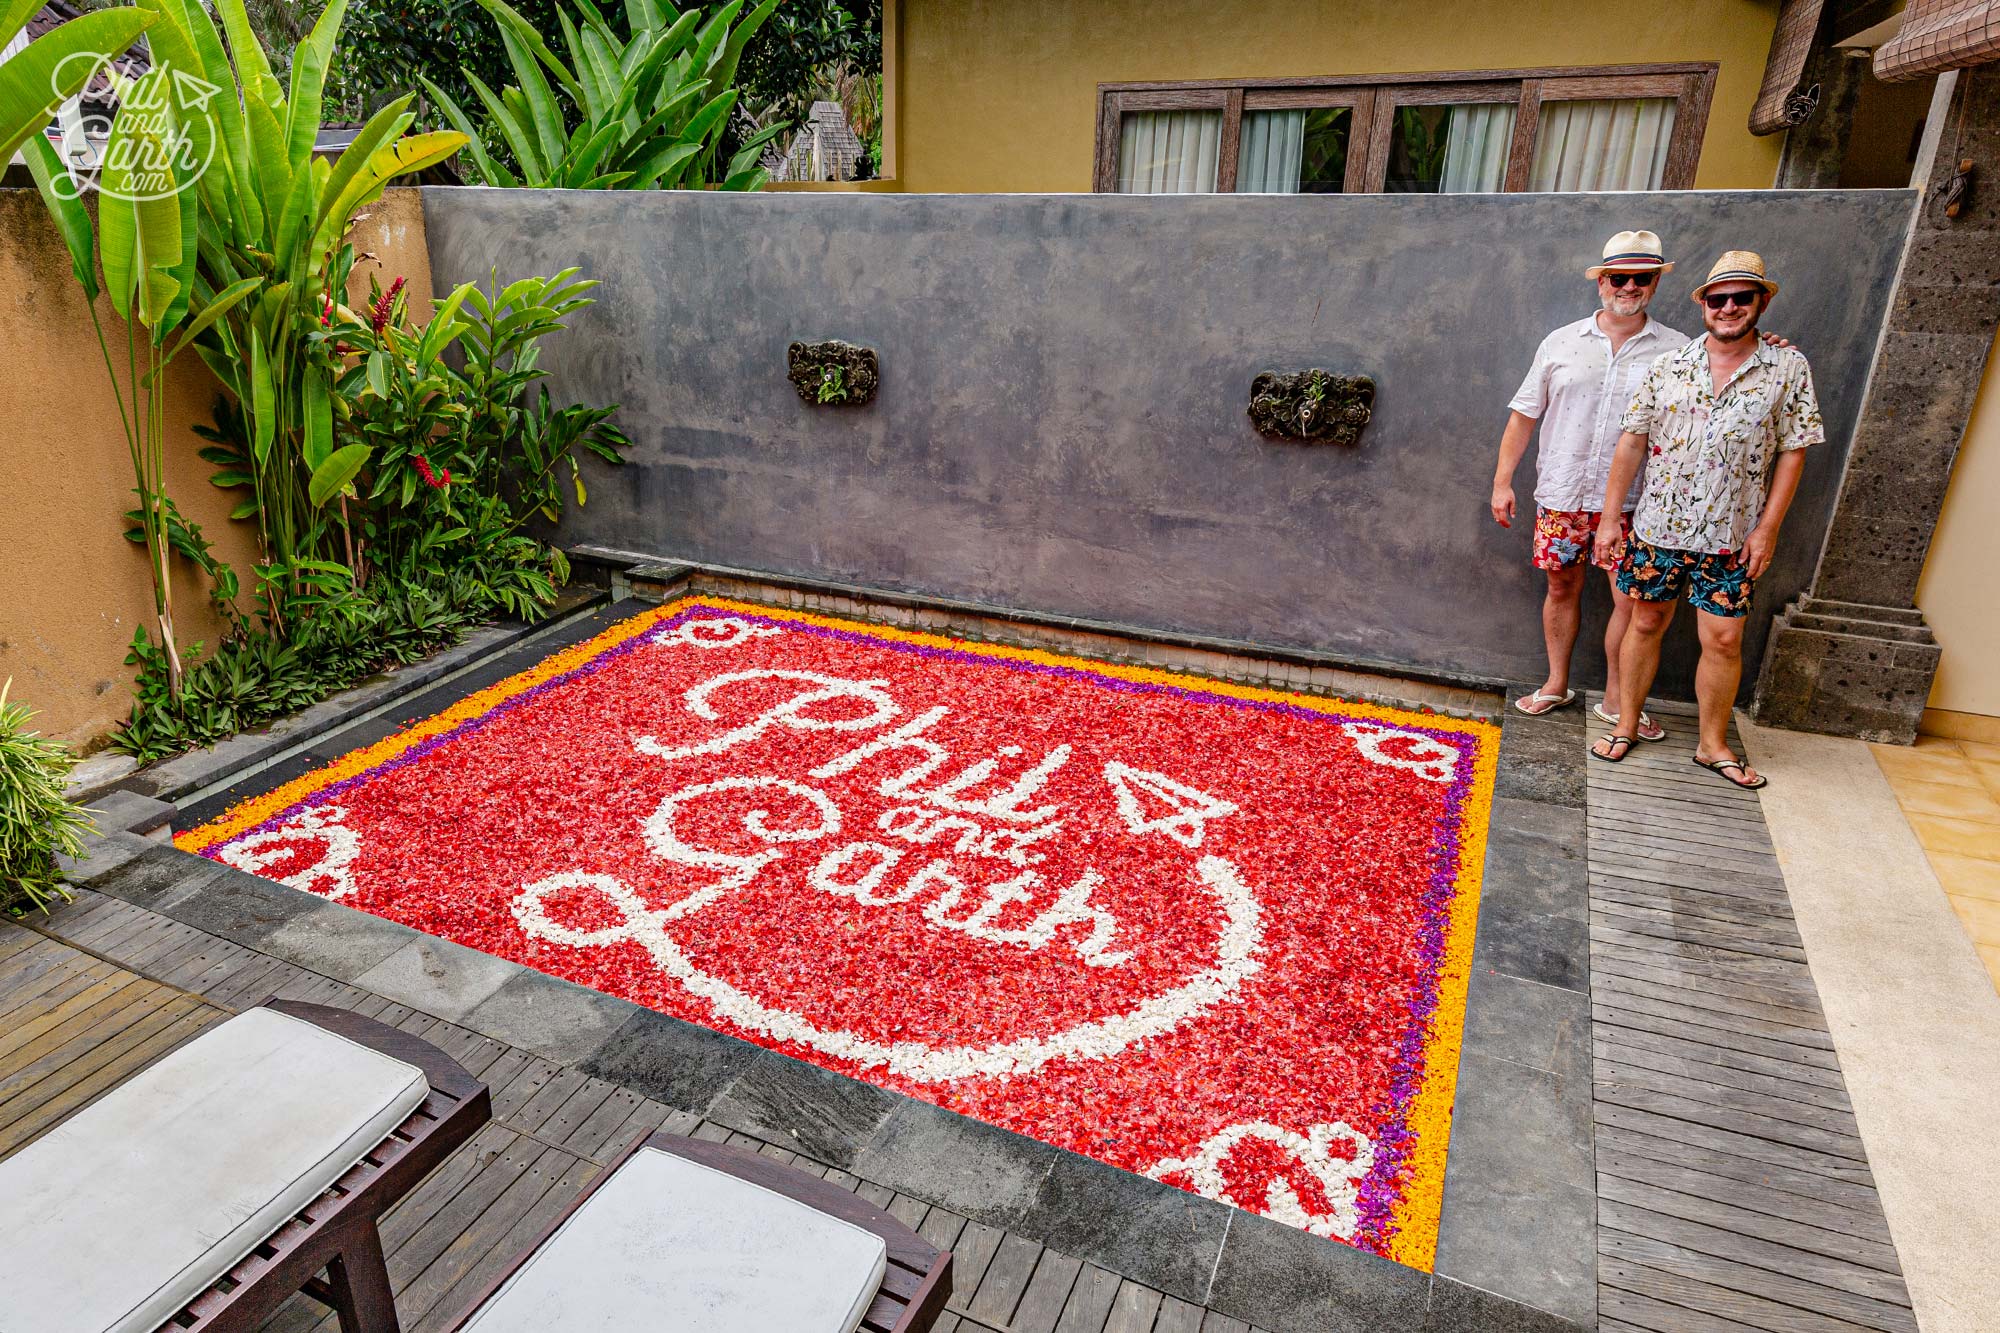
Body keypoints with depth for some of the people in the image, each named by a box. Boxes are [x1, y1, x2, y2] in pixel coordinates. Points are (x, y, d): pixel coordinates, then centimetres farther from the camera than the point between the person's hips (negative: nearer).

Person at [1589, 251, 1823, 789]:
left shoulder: (1789, 368, -1)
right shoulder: (1668, 366, 1)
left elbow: (1792, 452, 0)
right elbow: (1632, 443, 2)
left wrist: (1768, 528, -6)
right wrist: (1609, 518, -1)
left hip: (1730, 539, -1)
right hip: (1657, 526, 1)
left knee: (1724, 640, 3)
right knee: (1645, 623, 10)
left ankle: (1713, 744, 19)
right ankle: (1626, 724, 24)